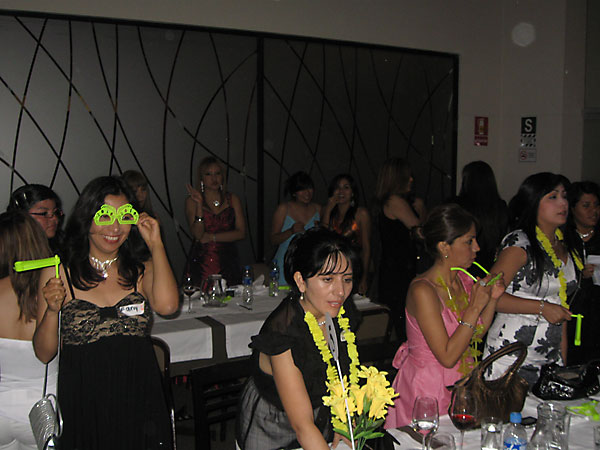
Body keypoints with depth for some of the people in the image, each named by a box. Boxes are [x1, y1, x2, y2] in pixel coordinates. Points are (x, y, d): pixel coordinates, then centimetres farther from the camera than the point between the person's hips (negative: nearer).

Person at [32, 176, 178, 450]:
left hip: (139, 403, 1)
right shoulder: (58, 273, -2)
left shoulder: (142, 269, 2)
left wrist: (156, 245, -12)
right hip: (83, 405, -1)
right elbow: (44, 354, 0)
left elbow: (167, 305, -21)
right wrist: (52, 310, -18)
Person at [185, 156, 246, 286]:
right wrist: (199, 204, -17)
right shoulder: (192, 201, 2)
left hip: (228, 262, 2)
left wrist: (211, 237, -7)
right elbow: (198, 234, -9)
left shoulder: (232, 199, 8)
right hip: (201, 263, -2)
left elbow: (241, 233, 1)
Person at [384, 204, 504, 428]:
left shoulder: (464, 280, -1)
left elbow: (476, 334, 11)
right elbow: (447, 357, -24)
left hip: (459, 384, 7)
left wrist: (492, 299, -2)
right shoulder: (422, 290, -23)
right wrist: (474, 308, -23)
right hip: (428, 389, -7)